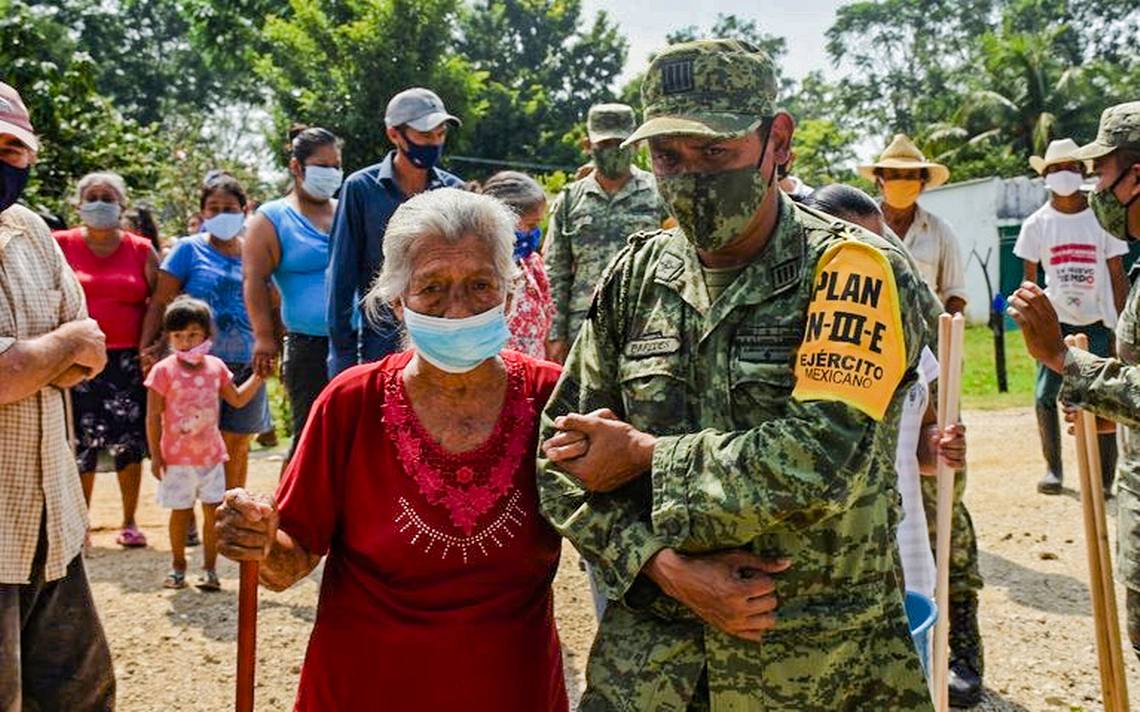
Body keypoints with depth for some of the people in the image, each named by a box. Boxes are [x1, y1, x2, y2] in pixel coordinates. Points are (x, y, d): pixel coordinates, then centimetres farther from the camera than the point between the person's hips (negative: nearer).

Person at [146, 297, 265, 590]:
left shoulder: (216, 366, 3)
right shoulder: (164, 370, -9)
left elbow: (237, 399, 15)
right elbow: (153, 417, -6)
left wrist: (258, 376, 4)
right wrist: (155, 455, -8)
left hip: (211, 455, 3)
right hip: (177, 457, -3)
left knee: (213, 510, 3)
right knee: (180, 512, 8)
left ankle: (209, 568, 14)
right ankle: (178, 567, 25)